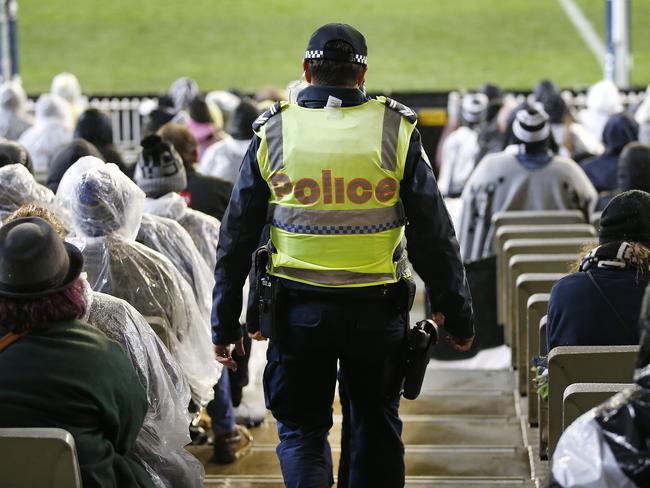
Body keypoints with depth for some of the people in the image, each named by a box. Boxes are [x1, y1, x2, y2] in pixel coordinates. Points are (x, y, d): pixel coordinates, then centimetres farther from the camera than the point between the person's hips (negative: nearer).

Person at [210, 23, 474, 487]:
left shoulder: (273, 133, -1)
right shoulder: (397, 131, -3)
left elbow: (236, 240, 2)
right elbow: (434, 236, -1)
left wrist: (226, 325, 10)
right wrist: (458, 316, 8)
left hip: (298, 309, 0)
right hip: (377, 309, 0)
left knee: (301, 430, 12)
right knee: (377, 428, 17)